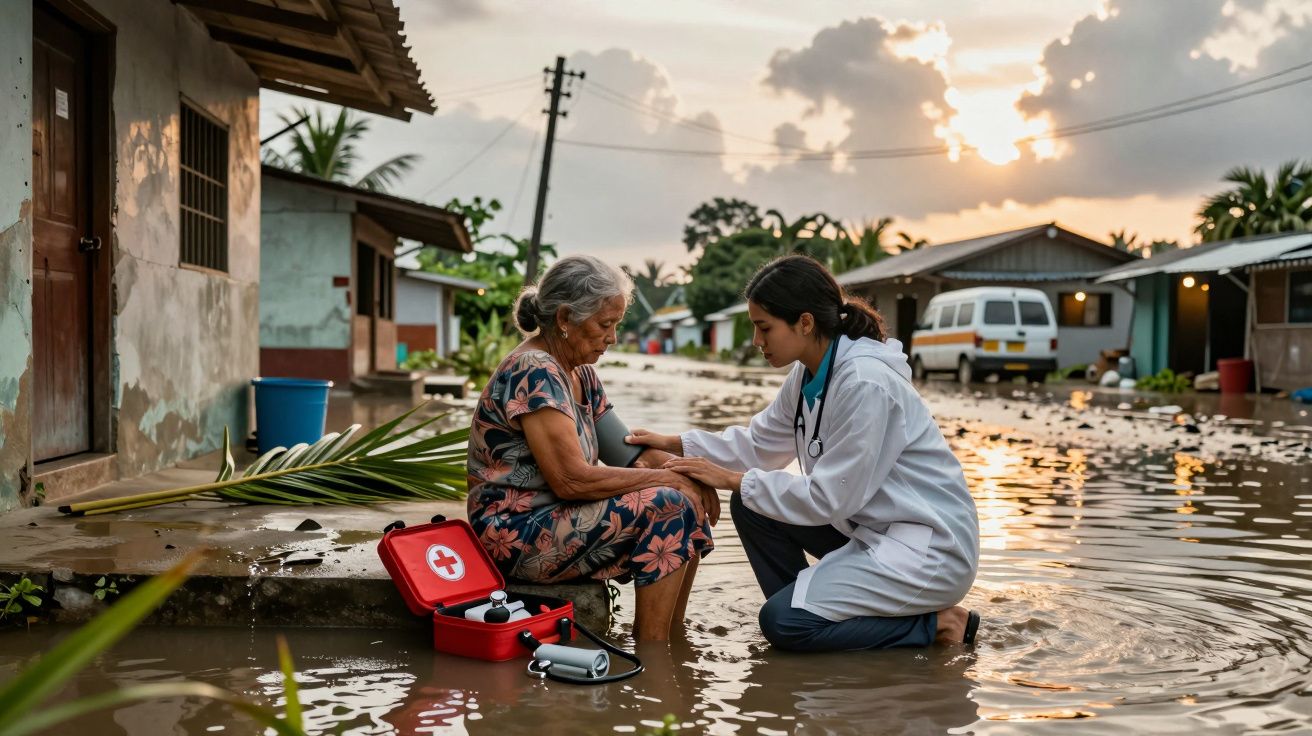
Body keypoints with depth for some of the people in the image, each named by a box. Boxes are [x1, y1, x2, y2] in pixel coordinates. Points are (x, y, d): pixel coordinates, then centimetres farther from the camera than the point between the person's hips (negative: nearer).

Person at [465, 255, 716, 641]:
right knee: (667, 507, -19)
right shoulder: (534, 373, -19)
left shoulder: (580, 374, 11)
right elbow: (571, 479, -25)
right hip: (516, 533, -10)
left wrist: (690, 476, -7)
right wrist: (669, 479, -18)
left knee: (690, 506, 3)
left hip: (553, 518, 10)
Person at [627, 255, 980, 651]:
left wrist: (733, 480, -17)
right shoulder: (808, 375, 2)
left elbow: (827, 499, -24)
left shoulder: (865, 385, -25)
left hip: (932, 547, -9)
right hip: (871, 527, 9)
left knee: (783, 622, -16)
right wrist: (676, 444, 2)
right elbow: (759, 442, 12)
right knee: (751, 507, 4)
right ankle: (810, 607, 11)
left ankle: (936, 624, -4)